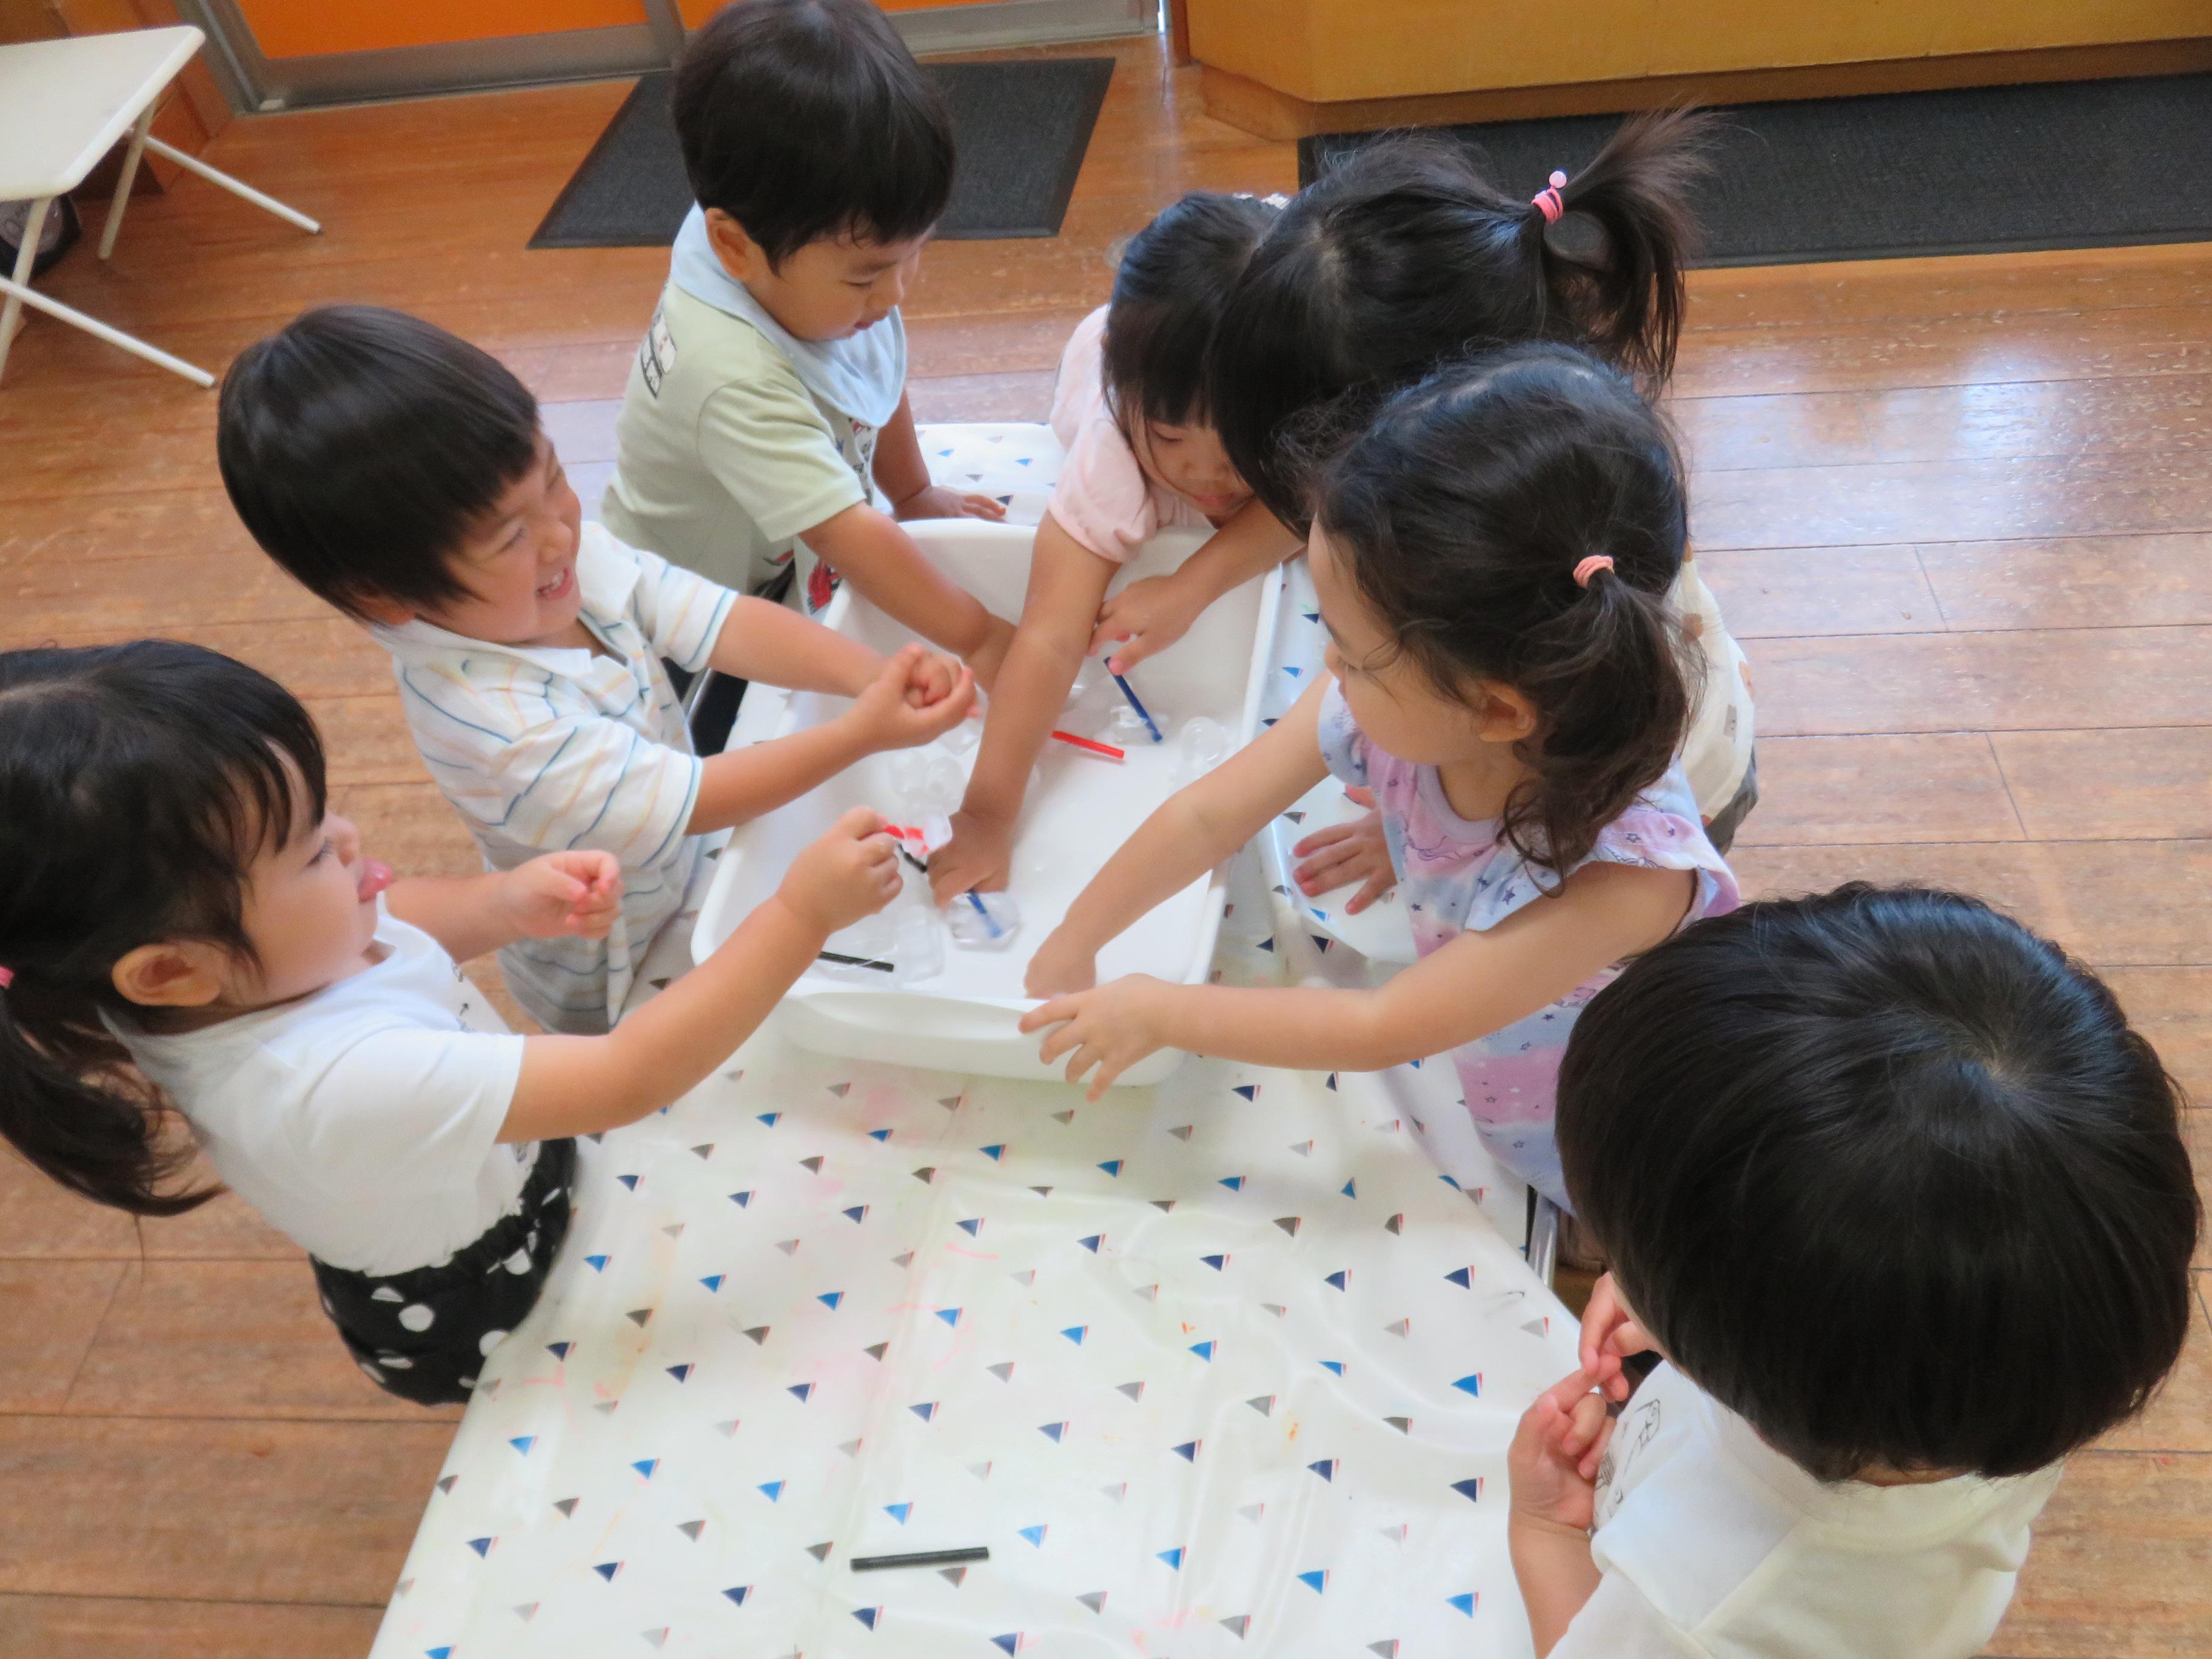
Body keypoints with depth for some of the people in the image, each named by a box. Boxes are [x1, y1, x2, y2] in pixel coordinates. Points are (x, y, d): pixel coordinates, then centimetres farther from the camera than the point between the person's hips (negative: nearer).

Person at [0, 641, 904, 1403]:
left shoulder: (218, 977, -21)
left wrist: (508, 899, -21)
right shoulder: (335, 1084, -45)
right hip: (480, 1317, -7)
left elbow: (392, 921, 0)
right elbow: (627, 1081, -43)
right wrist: (800, 915, -40)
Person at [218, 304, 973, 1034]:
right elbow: (691, 801, -34)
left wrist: (870, 669, -35)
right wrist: (861, 733, -37)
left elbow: (724, 624, -21)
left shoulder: (569, 556, -18)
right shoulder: (489, 723, -39)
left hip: (687, 855, 7)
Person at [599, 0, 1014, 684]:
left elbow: (879, 384, 5)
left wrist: (916, 495, 16)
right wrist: (979, 637, -34)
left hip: (788, 574, 7)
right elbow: (848, 534, -40)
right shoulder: (734, 381, -40)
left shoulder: (819, 264, -16)